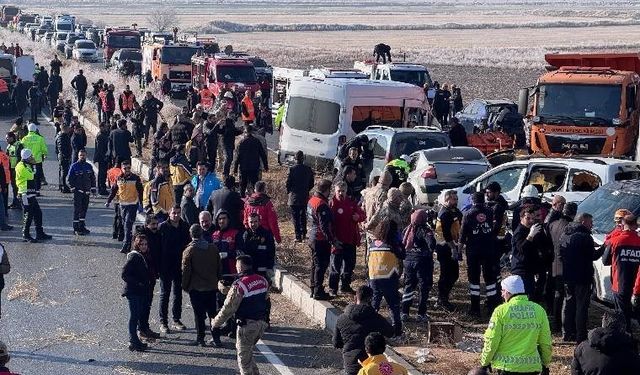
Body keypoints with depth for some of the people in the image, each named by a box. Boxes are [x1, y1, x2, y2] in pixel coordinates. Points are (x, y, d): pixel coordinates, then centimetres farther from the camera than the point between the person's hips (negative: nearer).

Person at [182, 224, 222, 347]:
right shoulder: (213, 248, 1)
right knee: (213, 313, 12)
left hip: (196, 287, -4)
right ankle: (216, 338, 13)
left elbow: (186, 270, -10)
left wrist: (185, 286, 2)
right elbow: (219, 267, 8)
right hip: (212, 286, 4)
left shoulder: (189, 250, -12)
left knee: (199, 315, 3)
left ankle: (200, 339, 7)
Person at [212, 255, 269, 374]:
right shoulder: (263, 281, 2)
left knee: (244, 356, 8)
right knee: (248, 351, 24)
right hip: (262, 323, 7)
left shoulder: (239, 285, -20)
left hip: (247, 325, -7)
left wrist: (216, 322, -4)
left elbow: (228, 308, -16)